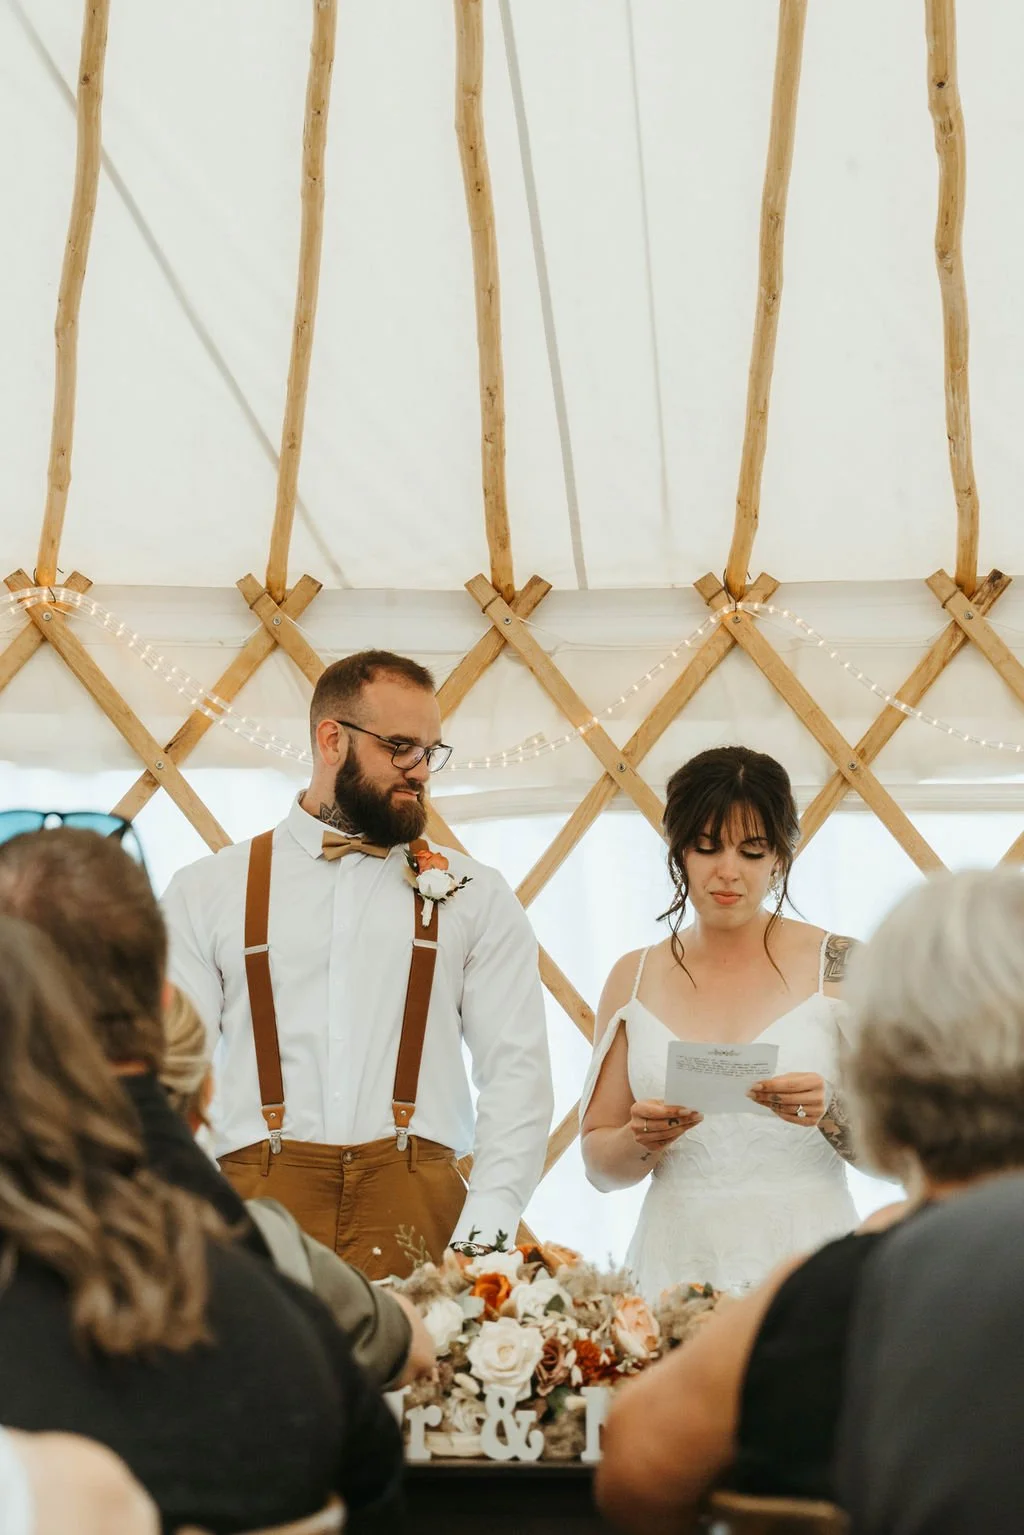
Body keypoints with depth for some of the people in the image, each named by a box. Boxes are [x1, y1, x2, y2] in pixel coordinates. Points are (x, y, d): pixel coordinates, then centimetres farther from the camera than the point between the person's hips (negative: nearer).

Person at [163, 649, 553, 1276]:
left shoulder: (474, 895, 11)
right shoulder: (206, 893, 11)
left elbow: (518, 1072, 5)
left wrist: (484, 1236, -9)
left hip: (419, 1209, 0)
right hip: (255, 1203, 0)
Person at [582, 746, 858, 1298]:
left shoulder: (841, 967, 2)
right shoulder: (634, 978, 9)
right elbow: (598, 1162, 11)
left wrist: (828, 1112, -16)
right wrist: (642, 1139, -9)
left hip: (805, 1264, -2)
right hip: (677, 1264, 2)